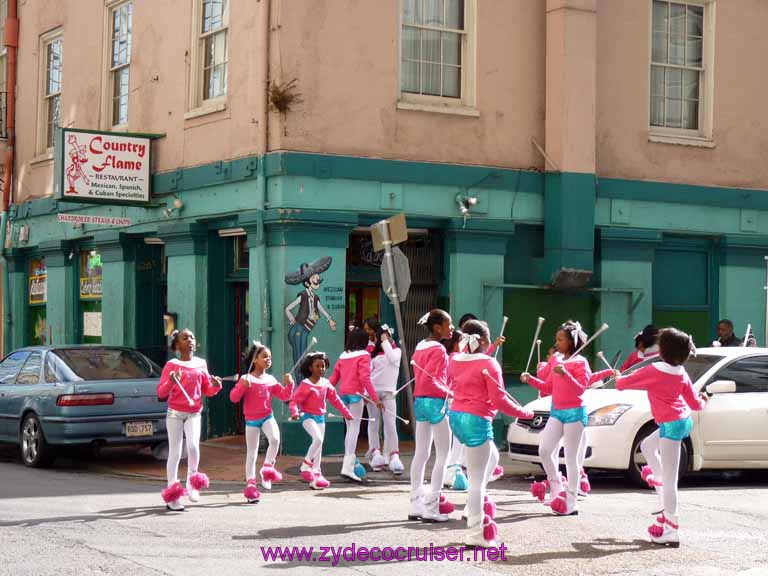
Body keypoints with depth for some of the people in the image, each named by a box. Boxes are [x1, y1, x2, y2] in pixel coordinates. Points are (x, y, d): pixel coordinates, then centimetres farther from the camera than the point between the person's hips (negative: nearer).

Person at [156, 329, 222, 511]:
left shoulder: (201, 364, 7)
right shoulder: (171, 365, -3)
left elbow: (207, 390, 16)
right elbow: (161, 393, -5)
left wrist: (216, 386, -5)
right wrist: (171, 382, -24)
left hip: (194, 414, 2)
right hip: (175, 414, -2)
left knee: (193, 446, -18)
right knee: (175, 453, -1)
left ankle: (192, 484, 5)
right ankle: (172, 496, 7)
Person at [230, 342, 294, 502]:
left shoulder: (270, 380, 4)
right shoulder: (246, 379, -7)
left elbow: (284, 396, 7)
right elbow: (234, 397, -12)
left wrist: (289, 384, -10)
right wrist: (242, 387, -28)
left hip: (267, 416, 2)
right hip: (251, 420, -2)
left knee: (275, 439, -26)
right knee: (252, 453, 4)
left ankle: (267, 467, -5)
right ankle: (250, 484, 13)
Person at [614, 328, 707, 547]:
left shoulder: (652, 372, -13)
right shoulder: (681, 374, 6)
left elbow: (621, 384, -4)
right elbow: (695, 403, 11)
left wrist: (618, 377, 20)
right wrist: (703, 401, 35)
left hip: (671, 425, -8)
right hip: (683, 421, 8)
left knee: (669, 480, -8)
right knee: (647, 445, 33)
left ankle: (671, 530, -8)